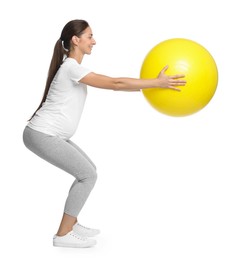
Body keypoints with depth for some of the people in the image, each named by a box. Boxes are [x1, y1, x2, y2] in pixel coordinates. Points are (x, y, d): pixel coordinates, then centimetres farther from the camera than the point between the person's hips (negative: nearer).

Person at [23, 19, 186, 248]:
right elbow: (116, 84, -23)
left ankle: (71, 226, 21)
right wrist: (157, 83, -22)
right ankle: (63, 235, 1)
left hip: (49, 135, 10)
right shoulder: (71, 68, -18)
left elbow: (112, 84, 12)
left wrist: (154, 82, 8)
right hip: (41, 135, -10)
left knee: (88, 172, 12)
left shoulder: (72, 67, 13)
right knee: (87, 175, -8)